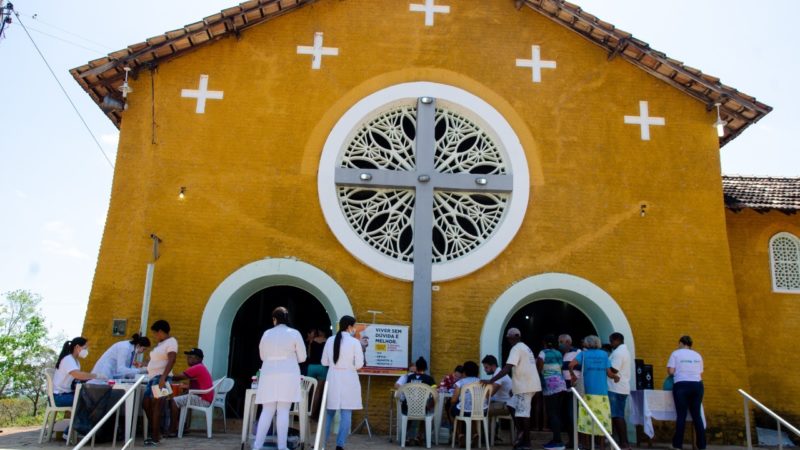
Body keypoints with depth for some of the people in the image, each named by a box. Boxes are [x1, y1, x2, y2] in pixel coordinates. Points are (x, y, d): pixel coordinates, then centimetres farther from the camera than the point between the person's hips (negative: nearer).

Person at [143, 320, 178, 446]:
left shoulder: (171, 341, -8)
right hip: (153, 378, 10)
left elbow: (171, 360, -20)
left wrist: (163, 377, -29)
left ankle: (156, 437, -5)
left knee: (156, 407, -10)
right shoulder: (160, 344, 20)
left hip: (161, 378, -10)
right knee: (146, 404, 8)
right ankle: (156, 432, 18)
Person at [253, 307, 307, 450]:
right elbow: (302, 357, 3)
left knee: (267, 411, 7)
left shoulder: (266, 334, 6)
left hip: (269, 375, 2)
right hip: (288, 375, -2)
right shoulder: (294, 333, -1)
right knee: (283, 411, -1)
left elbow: (263, 356, 15)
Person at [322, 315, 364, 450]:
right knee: (346, 414, 2)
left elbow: (324, 362, 7)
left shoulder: (330, 340, 2)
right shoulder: (354, 342, -9)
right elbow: (359, 364, -7)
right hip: (348, 379, -4)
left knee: (329, 412, 13)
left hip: (333, 378, 4)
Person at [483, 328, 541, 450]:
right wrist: (514, 387, 25)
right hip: (528, 384, 10)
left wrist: (491, 380, -25)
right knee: (512, 406, 15)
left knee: (523, 413, -4)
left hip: (525, 386, -10)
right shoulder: (525, 348, 18)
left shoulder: (516, 348, -13)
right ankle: (520, 432, 13)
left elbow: (507, 368, -23)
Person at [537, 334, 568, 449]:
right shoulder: (559, 354, 17)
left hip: (551, 385, -7)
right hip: (561, 384, 7)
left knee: (552, 413, -7)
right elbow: (561, 368, 13)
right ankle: (556, 439, 13)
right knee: (557, 413, 10)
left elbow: (539, 368, -10)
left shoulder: (543, 353, -3)